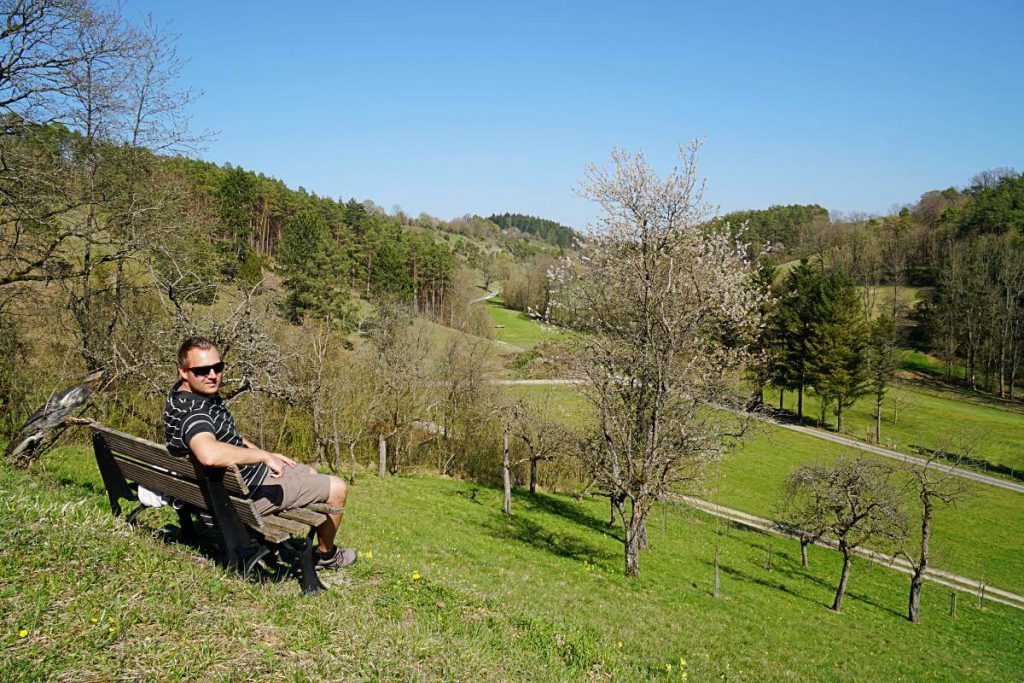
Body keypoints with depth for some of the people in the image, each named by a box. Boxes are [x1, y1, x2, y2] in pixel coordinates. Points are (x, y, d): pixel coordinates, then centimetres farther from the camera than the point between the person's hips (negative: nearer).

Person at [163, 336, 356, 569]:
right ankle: (326, 555, 27)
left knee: (310, 474, 30)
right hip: (247, 493, -10)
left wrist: (265, 455, 11)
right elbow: (210, 454, -54)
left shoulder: (205, 392, -1)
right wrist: (264, 456, -41)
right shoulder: (192, 412, -32)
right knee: (337, 488, 1)